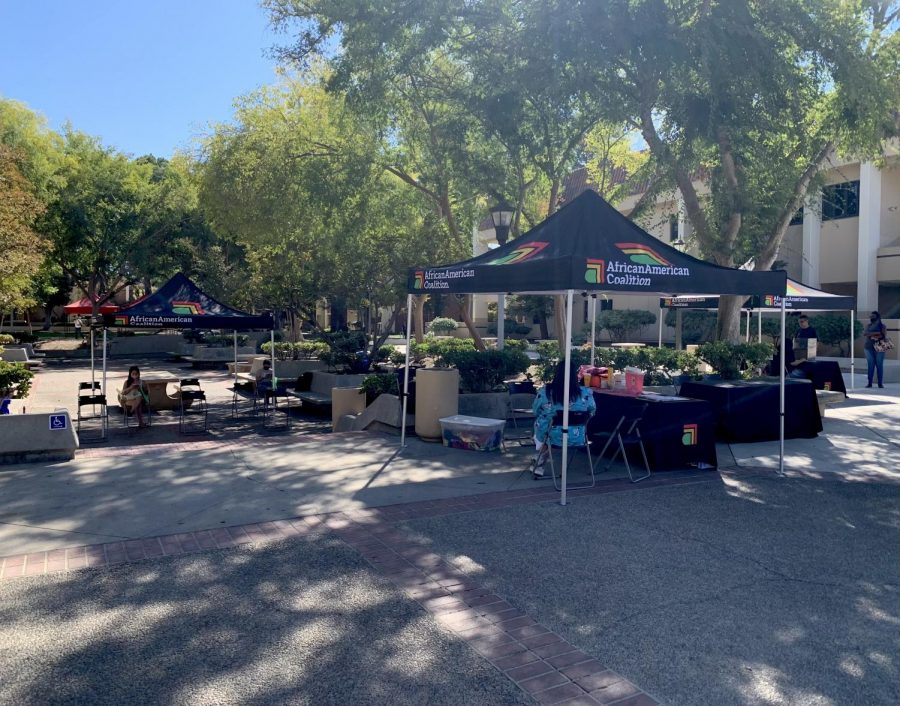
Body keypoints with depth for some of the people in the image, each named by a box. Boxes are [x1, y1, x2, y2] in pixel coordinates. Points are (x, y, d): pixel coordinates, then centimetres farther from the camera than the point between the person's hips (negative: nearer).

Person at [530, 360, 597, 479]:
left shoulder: (544, 391, -16)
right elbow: (592, 412, 3)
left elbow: (535, 412, 0)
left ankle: (538, 466, 47)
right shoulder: (586, 393, -14)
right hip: (576, 438, 1)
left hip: (550, 436, -1)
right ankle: (539, 465, 45)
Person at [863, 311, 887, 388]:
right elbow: (864, 333, -3)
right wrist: (876, 333, -13)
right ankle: (869, 383, 1)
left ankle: (880, 383, 0)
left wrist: (870, 334, -10)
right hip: (869, 347, 3)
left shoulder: (882, 325, 5)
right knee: (870, 365, 1)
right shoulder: (869, 325, 15)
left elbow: (884, 335, -8)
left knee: (879, 365, -3)